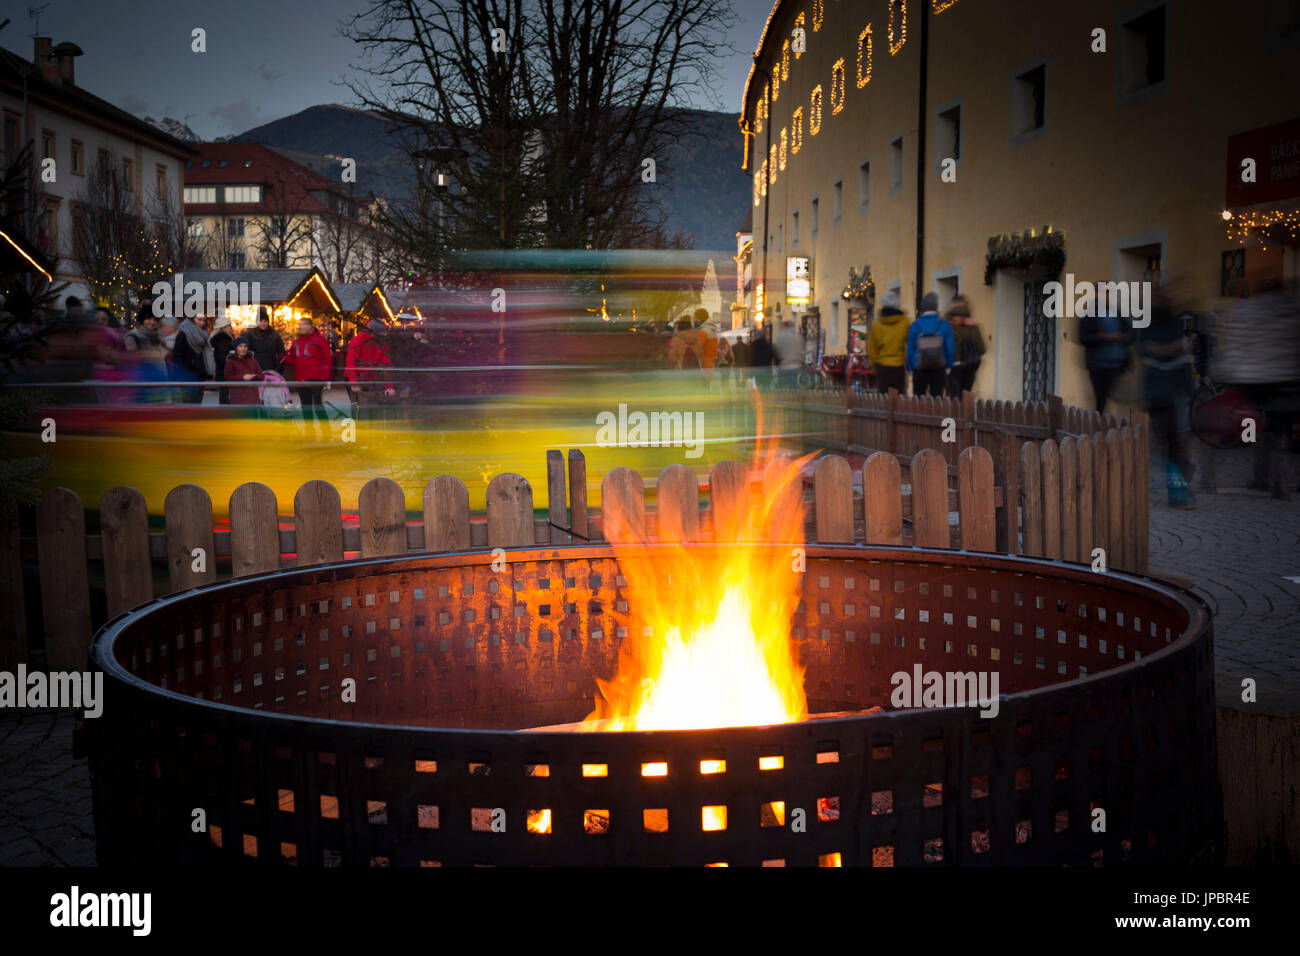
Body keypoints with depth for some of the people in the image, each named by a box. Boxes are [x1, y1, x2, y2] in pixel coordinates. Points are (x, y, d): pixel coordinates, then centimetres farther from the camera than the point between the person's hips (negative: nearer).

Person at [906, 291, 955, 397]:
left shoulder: (915, 325, -5)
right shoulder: (944, 324, -5)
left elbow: (910, 349, -1)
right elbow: (951, 348, -5)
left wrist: (909, 368, 9)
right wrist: (949, 366, 7)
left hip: (919, 370, 0)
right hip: (939, 369, 0)